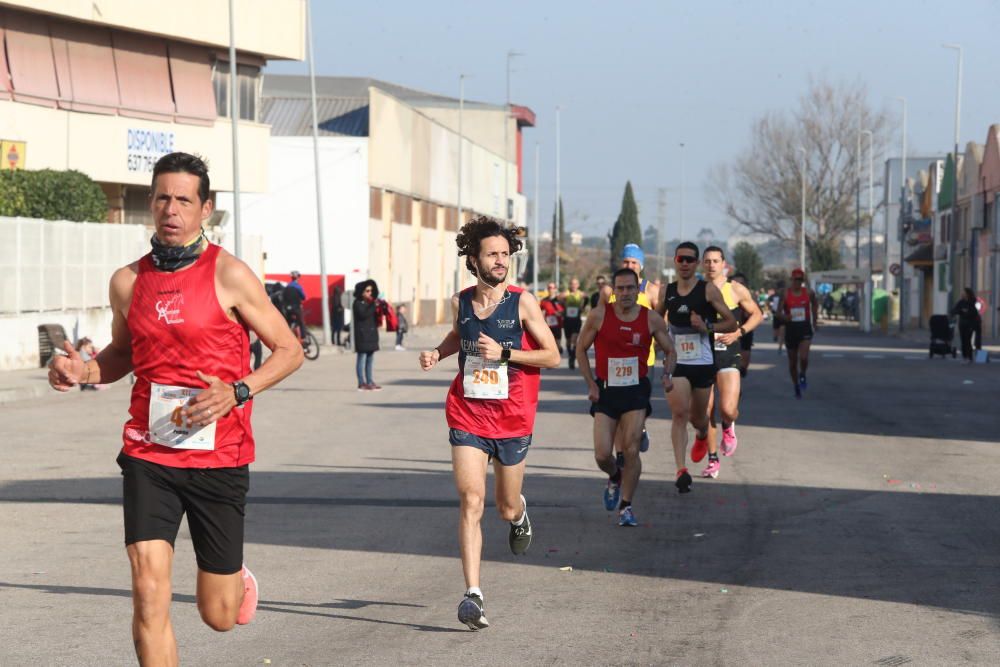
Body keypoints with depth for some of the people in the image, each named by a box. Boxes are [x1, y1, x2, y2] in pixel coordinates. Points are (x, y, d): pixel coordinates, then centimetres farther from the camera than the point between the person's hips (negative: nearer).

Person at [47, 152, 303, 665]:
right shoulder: (128, 281, 5)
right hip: (148, 454, 2)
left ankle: (238, 579, 45)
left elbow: (289, 350, -1)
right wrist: (83, 370, 0)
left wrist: (237, 392, -17)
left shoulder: (229, 275, -6)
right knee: (149, 592, -14)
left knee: (218, 615, 7)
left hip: (219, 455, -2)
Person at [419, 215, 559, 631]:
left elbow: (552, 356, -7)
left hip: (512, 420, -1)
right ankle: (472, 594, -16)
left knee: (507, 509, 13)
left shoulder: (522, 302, -7)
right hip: (467, 417, 1)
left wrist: (503, 352, -18)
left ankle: (519, 513, 52)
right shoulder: (461, 302, 2)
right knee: (471, 502, -14)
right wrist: (437, 353, 4)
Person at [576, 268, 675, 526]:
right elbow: (581, 349, 4)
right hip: (605, 391, 0)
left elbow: (669, 351, 10)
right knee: (602, 455, -5)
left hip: (636, 391, 0)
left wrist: (666, 374, -10)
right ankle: (615, 478, 31)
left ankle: (626, 506, 5)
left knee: (631, 450, -9)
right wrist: (591, 385, -3)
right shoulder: (599, 315, -7)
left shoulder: (651, 319, -3)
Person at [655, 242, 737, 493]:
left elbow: (731, 323, -3)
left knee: (697, 417, 13)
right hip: (676, 362, 1)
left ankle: (702, 435, 51)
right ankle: (681, 470, -19)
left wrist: (707, 326, -19)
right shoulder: (666, 291, 5)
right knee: (679, 413, -16)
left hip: (703, 362, -1)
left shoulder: (708, 290, -5)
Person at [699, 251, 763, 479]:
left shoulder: (736, 290, 0)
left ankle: (728, 427, 21)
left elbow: (756, 314, 7)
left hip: (728, 355, -2)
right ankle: (713, 459, 15)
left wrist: (738, 333, -7)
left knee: (728, 409, -16)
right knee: (705, 412, 2)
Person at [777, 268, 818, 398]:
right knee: (792, 362, 8)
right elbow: (779, 311, -7)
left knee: (803, 357, -21)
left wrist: (814, 323, 18)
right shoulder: (785, 294, -4)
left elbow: (814, 307, 18)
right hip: (791, 328, 1)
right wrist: (784, 316, -29)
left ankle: (802, 376, 10)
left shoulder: (809, 293, 0)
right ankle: (796, 387, 25)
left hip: (805, 328, -1)